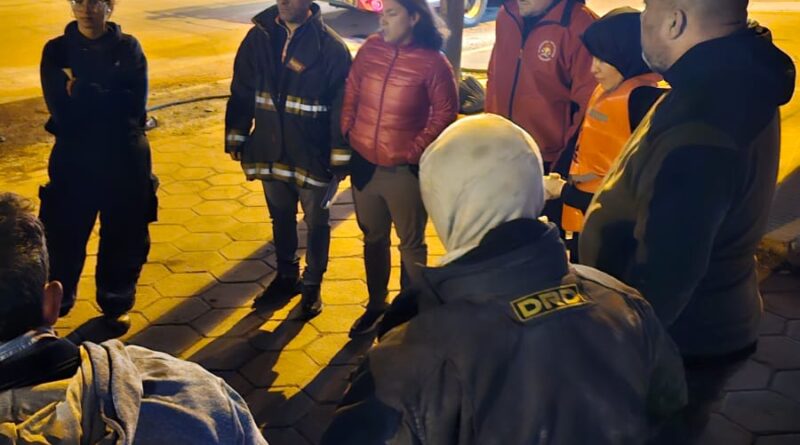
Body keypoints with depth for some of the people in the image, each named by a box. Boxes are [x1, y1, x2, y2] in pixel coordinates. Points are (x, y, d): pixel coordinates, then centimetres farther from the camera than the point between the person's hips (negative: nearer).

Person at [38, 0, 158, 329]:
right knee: (64, 237, 7)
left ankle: (117, 304, 33)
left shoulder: (128, 47, 0)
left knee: (124, 238, 11)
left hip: (125, 161, 1)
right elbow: (62, 110, -13)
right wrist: (108, 100, -17)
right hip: (74, 160, 0)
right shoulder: (57, 50, -1)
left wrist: (81, 92, -16)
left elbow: (135, 106, -13)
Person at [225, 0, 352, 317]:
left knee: (316, 223, 11)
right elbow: (241, 91, 7)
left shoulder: (331, 46, -13)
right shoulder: (259, 36, 0)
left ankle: (312, 285, 30)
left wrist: (341, 157, -13)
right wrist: (236, 137, 6)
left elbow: (343, 106, -12)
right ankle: (286, 277, 38)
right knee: (281, 218, 19)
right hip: (271, 151, 4)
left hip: (313, 156, -4)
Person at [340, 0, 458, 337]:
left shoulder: (433, 62, -13)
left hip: (405, 170, -4)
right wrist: (347, 135, 4)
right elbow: (351, 95, 8)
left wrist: (416, 150, -10)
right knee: (373, 238, 20)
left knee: (411, 243, 12)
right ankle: (376, 304, 38)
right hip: (364, 164, 5)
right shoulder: (370, 49, 0)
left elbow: (445, 113, -8)